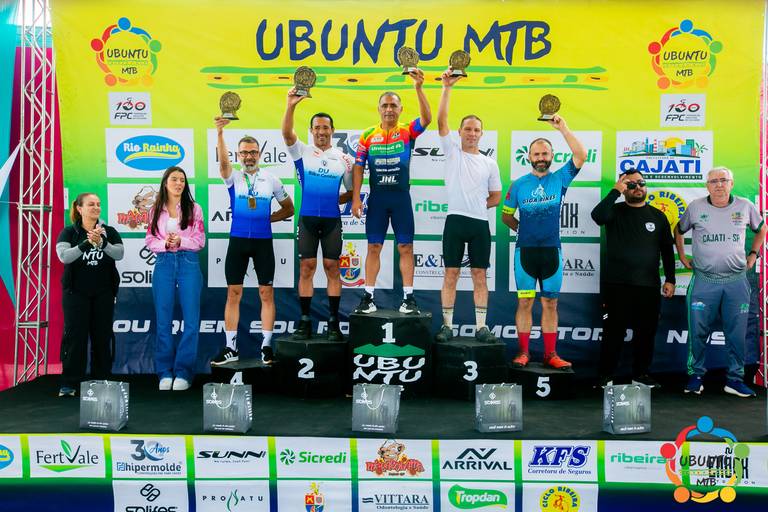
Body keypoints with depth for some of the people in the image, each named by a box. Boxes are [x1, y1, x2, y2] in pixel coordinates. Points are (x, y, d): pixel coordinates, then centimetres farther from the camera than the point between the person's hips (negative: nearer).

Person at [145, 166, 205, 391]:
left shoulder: (194, 208, 4)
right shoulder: (156, 210, 9)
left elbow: (200, 240, 1)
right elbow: (149, 240, 6)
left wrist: (180, 241, -15)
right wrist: (165, 244, -12)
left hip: (188, 263, -1)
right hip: (164, 264, 1)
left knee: (191, 319, -4)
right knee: (163, 320, 4)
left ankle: (183, 372, 3)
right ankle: (165, 372, 11)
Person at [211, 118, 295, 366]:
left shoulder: (271, 180, 4)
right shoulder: (233, 178, 2)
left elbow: (288, 208, 14)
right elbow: (223, 162, -21)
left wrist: (268, 218, 0)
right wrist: (220, 133, -34)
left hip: (263, 242, 0)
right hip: (237, 241, 0)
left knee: (266, 293, 2)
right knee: (233, 294, 3)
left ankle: (266, 346, 12)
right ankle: (231, 348, 11)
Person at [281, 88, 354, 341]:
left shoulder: (344, 158, 7)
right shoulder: (302, 152, 4)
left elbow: (352, 191, 14)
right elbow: (286, 133, -16)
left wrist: (334, 201, 0)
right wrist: (291, 106, -28)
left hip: (332, 220, 0)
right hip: (307, 218, 0)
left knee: (332, 267, 2)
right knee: (306, 267, 2)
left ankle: (334, 323, 8)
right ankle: (305, 322, 9)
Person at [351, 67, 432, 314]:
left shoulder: (407, 131, -1)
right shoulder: (368, 135, 4)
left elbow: (426, 118, -20)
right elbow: (358, 167, 5)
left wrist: (419, 88, -30)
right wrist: (355, 198, -2)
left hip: (401, 197, -1)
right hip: (376, 197, 1)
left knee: (406, 248, 1)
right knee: (373, 247, 4)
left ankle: (408, 297, 8)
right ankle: (368, 297, 10)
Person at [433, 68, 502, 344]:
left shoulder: (490, 163, 11)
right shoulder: (452, 152, 5)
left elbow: (496, 196, 17)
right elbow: (441, 120, -6)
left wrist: (477, 206, 4)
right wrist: (447, 88, -10)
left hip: (480, 223, 2)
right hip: (455, 221, -2)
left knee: (480, 275, 5)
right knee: (451, 274, 1)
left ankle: (481, 327, 10)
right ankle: (447, 325, 8)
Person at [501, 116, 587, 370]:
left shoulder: (559, 179, 3)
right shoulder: (518, 184, 4)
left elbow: (580, 155, -10)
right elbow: (506, 215, 13)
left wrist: (562, 128, -13)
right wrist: (524, 229, 6)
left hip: (552, 251, 0)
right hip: (525, 251, 0)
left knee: (550, 303, 6)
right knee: (525, 302, 2)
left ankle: (550, 353, 12)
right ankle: (523, 352, 8)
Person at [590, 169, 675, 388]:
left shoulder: (657, 216, 12)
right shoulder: (616, 211, 4)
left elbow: (667, 251, 13)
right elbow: (597, 216, -21)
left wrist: (670, 280, 8)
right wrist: (615, 191, -16)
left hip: (648, 287, 3)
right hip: (616, 285, -3)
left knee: (646, 332, 7)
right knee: (613, 331, 0)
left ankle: (640, 374, 21)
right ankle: (606, 376, 8)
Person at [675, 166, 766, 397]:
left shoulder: (745, 206, 5)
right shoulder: (696, 207, 2)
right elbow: (679, 231, 18)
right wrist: (683, 258, 13)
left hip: (737, 281, 1)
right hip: (704, 281, -1)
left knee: (737, 333, 4)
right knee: (698, 332, 0)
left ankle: (735, 379, 15)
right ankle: (695, 375, 13)